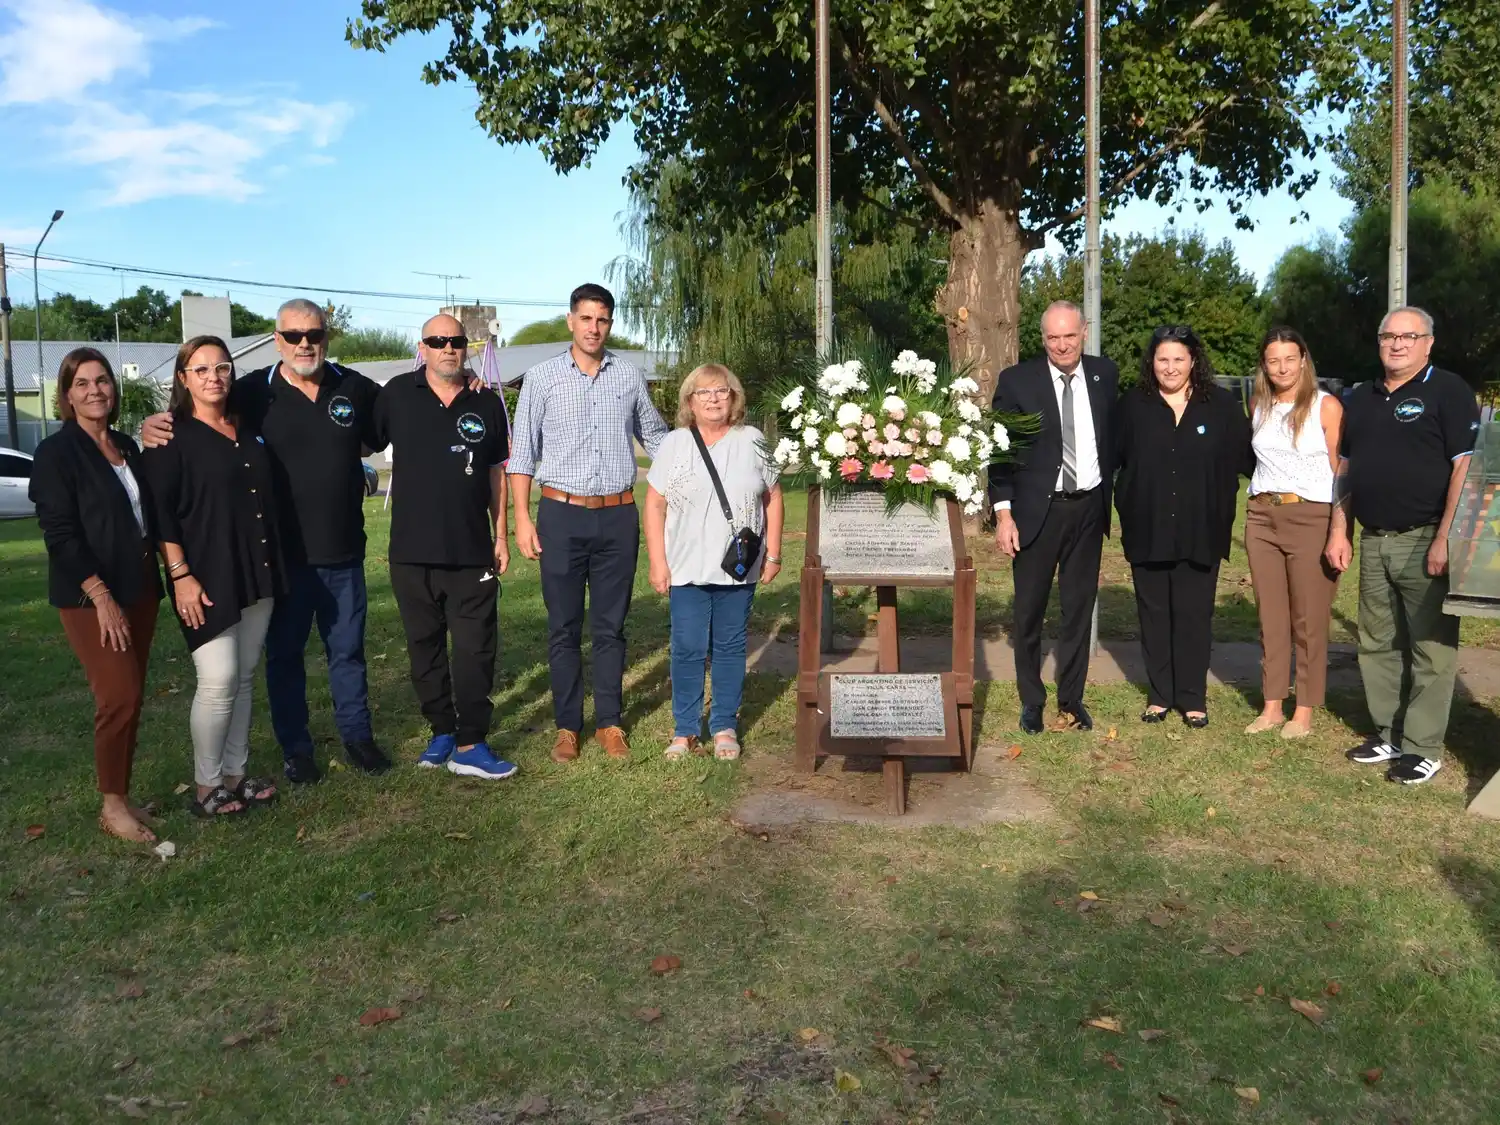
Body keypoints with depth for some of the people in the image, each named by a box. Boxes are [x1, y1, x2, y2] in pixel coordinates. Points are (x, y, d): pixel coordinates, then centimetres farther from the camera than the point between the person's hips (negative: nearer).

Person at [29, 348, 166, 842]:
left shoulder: (127, 446, 12)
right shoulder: (57, 451, -7)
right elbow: (59, 532, -13)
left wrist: (156, 580, 8)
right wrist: (101, 596, -19)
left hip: (139, 588, 6)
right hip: (90, 595, -6)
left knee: (131, 697, 8)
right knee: (119, 696, -10)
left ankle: (121, 795, 19)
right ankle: (112, 806, 3)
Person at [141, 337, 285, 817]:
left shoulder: (248, 432, 14)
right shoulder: (171, 438, -4)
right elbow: (160, 511, -10)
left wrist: (273, 566, 17)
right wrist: (180, 575, -18)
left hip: (256, 575, 6)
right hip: (207, 579, -6)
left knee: (244, 678, 10)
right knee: (218, 681, -9)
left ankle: (235, 773, 20)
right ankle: (207, 786, 5)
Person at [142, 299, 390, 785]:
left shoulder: (355, 388, 1)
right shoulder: (254, 392, -5)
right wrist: (157, 430, -22)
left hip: (344, 551, 2)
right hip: (283, 553, -1)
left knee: (348, 651, 14)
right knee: (284, 653, 10)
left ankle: (357, 736, 28)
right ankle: (295, 749, 24)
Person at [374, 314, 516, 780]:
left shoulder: (487, 402, 5)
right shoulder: (398, 394, 1)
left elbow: (496, 471, 10)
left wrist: (501, 535, 8)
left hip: (472, 550, 0)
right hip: (412, 550, 0)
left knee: (475, 649, 0)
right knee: (425, 645, 11)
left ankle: (470, 745, 7)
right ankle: (441, 731, 26)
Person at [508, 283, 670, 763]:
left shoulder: (630, 375, 6)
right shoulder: (542, 377, 1)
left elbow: (656, 436, 18)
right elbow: (523, 453, 2)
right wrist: (522, 517, -5)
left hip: (618, 516, 1)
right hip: (561, 515, -1)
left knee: (610, 627, 8)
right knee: (564, 628, 5)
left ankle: (610, 722, 18)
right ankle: (567, 725, 15)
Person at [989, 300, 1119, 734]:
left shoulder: (1105, 375, 3)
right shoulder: (1016, 380, -5)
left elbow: (1114, 438, 11)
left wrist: (1109, 495, 6)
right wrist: (1003, 513, -11)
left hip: (1088, 508, 3)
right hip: (1036, 510, -2)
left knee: (1080, 608, 11)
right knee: (1029, 611, 6)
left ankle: (1072, 698, 24)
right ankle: (1032, 701, 21)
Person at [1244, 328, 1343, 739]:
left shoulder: (1326, 406, -4)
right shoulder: (1259, 407, 10)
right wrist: (1260, 506, 10)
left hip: (1311, 518, -4)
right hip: (1262, 518, 5)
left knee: (1309, 619, 1)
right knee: (1270, 616, 8)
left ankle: (1304, 712, 10)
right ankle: (1272, 707, 16)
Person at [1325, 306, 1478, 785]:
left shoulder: (1448, 391, -4)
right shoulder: (1360, 399, 15)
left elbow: (1466, 467, -11)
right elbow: (1345, 468, 19)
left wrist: (1445, 540, -18)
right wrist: (1339, 532, 11)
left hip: (1426, 542, -6)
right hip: (1374, 543, 7)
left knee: (1431, 648, -1)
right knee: (1377, 645, 12)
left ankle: (1423, 748, 6)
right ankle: (1388, 735, 23)